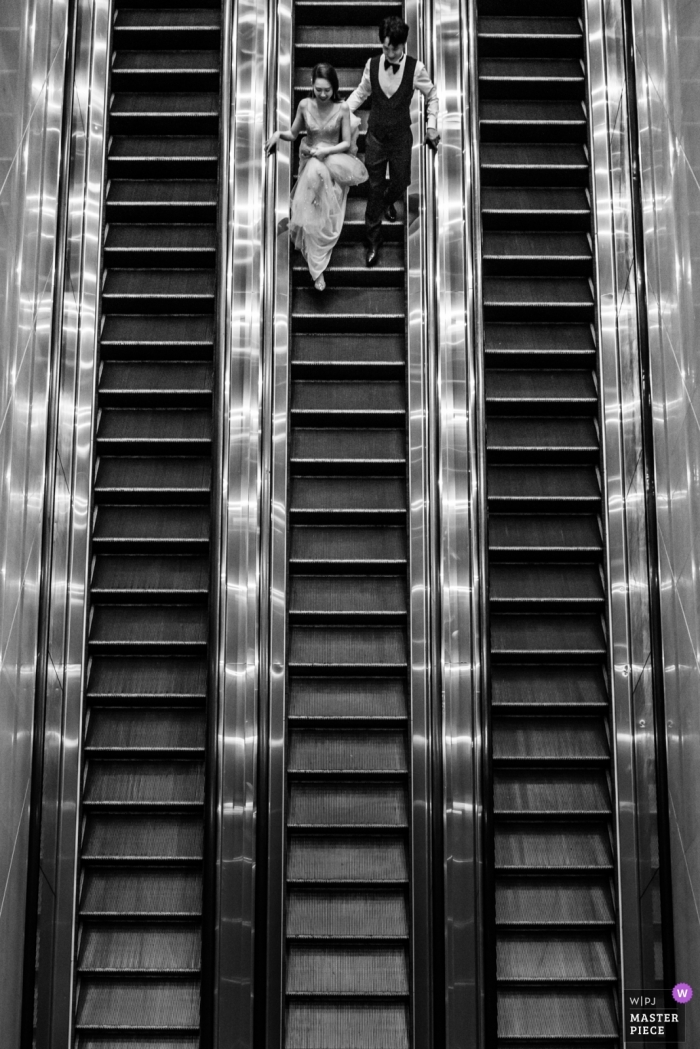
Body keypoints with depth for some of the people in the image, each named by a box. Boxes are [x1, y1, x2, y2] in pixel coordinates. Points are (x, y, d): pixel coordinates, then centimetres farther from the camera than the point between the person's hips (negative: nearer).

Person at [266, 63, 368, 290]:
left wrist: (325, 151, -18)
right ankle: (318, 268, 5)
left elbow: (347, 143, -5)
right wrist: (279, 133, -15)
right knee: (313, 213, -10)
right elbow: (293, 134, 6)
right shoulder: (305, 105, -5)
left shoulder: (342, 108, -9)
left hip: (335, 159, -2)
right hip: (310, 159, 2)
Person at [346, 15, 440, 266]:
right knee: (375, 188, 4)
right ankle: (373, 241, 15)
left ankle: (389, 201, 55)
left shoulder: (415, 68, -15)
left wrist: (431, 125, -2)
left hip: (401, 137, 0)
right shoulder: (372, 65, -11)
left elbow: (432, 96, 1)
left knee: (400, 182, 15)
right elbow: (361, 92, 6)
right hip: (375, 136, 0)